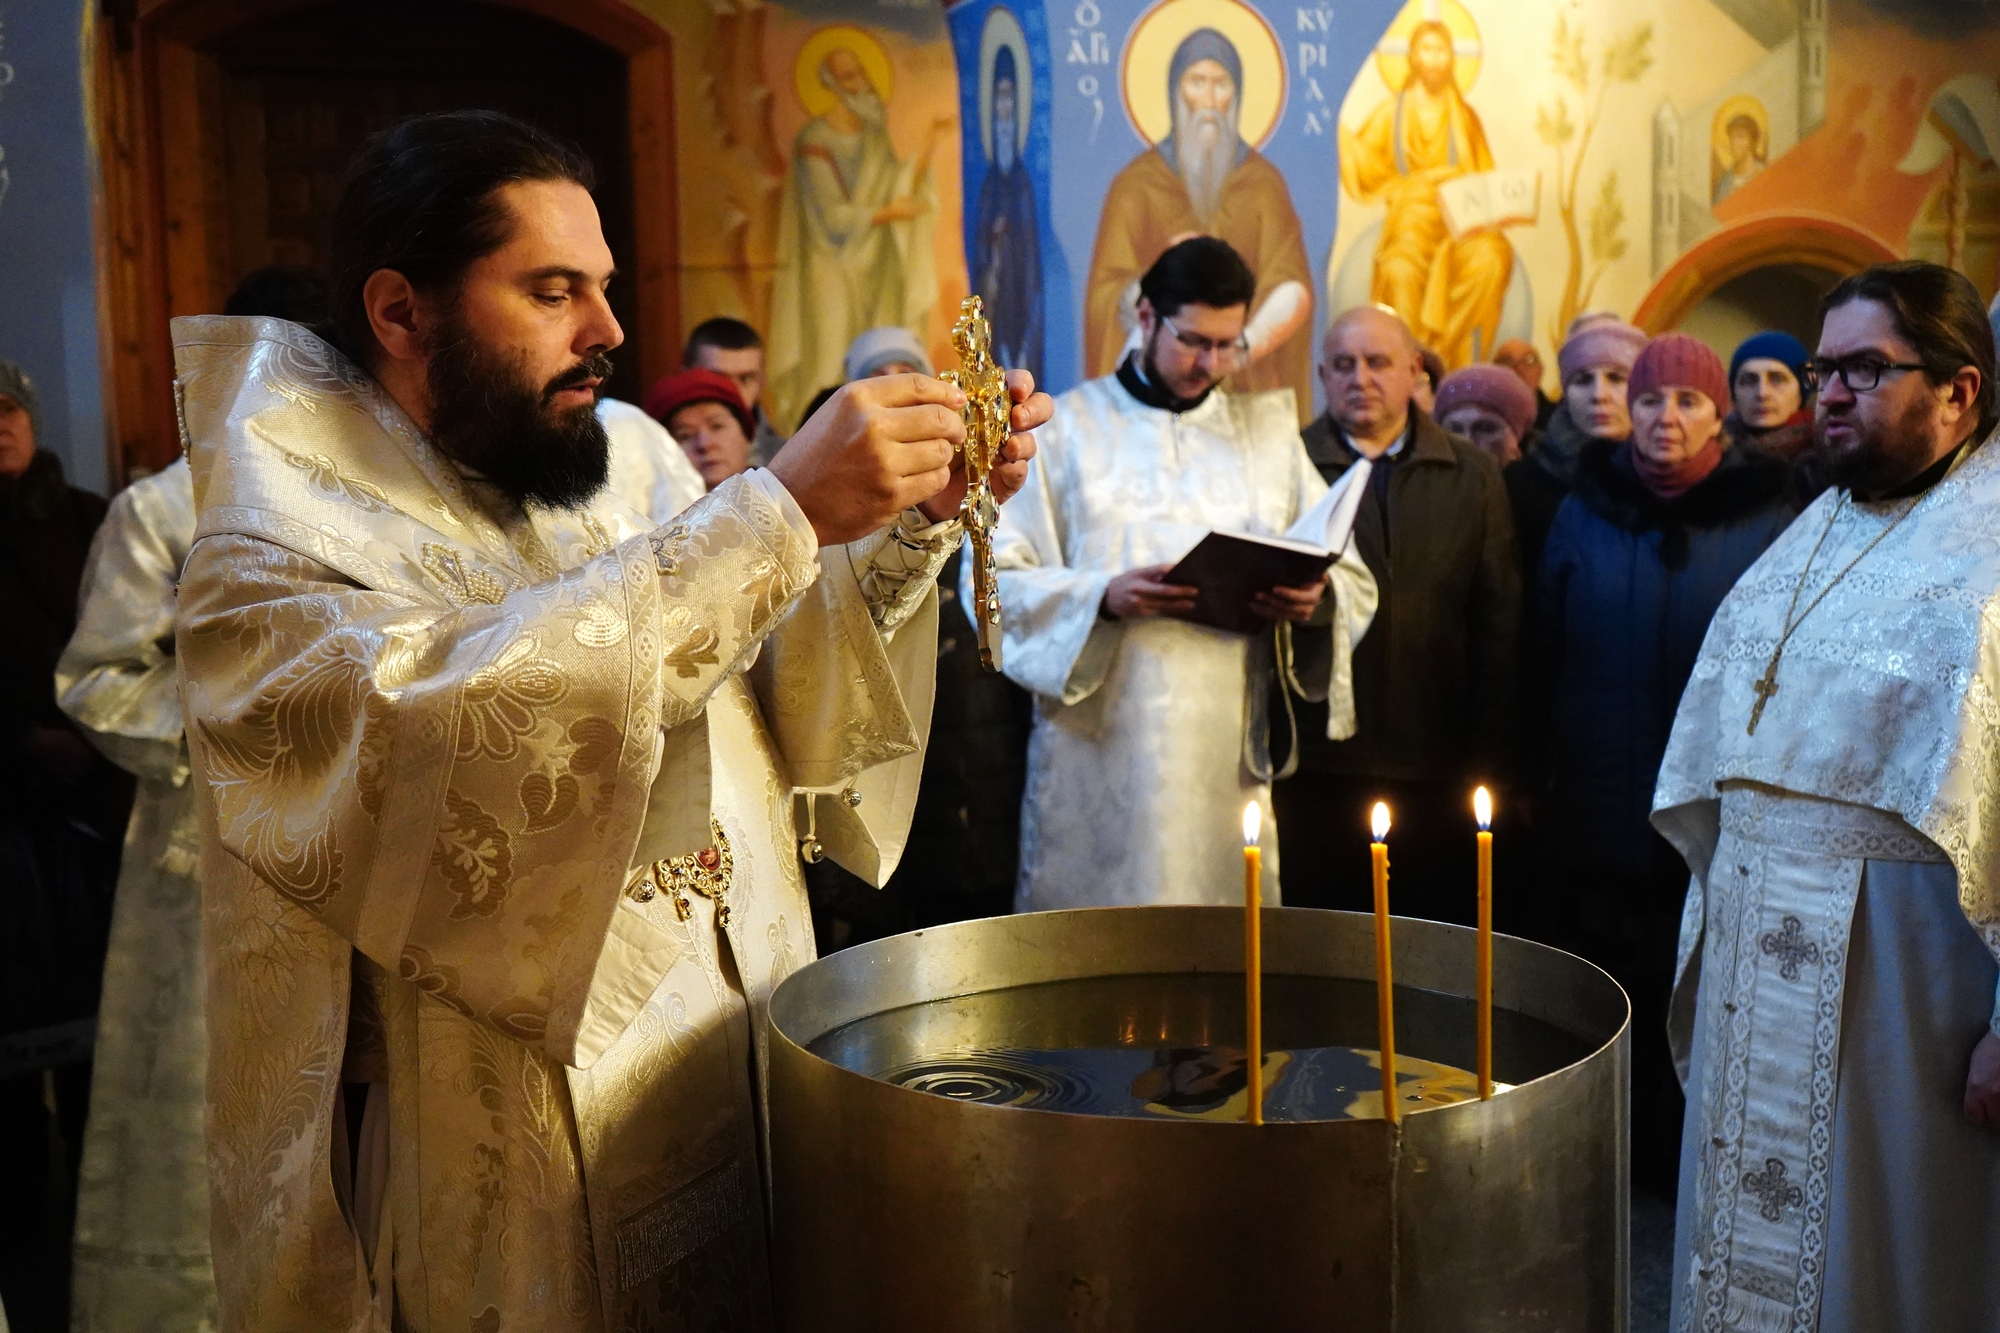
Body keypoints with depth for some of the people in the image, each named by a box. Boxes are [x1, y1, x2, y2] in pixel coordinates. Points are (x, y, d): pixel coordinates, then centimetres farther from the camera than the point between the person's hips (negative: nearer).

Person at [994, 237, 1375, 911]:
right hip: (1098, 749, -2)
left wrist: (1316, 597, -10)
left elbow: (1356, 582, 13)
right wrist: (1102, 598, -18)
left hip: (1228, 752, 3)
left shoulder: (1270, 432, 15)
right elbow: (995, 577, -2)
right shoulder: (1068, 427, 5)